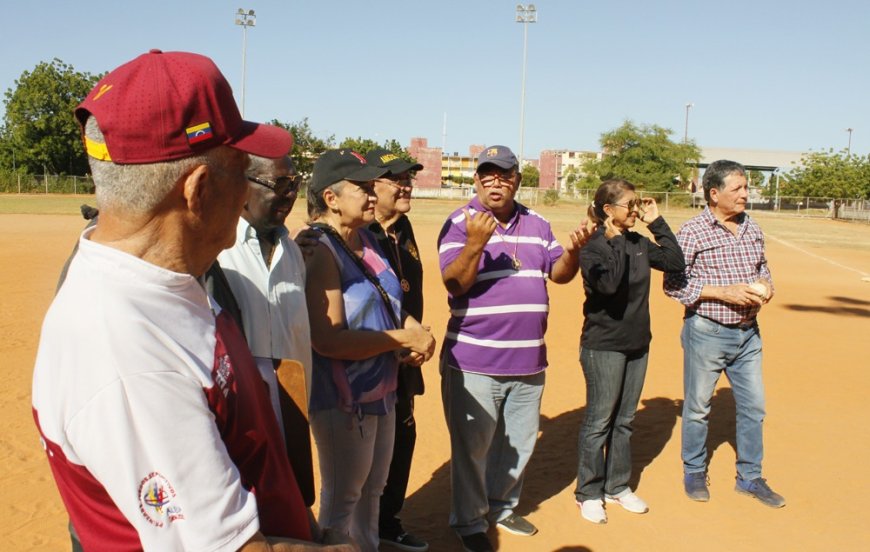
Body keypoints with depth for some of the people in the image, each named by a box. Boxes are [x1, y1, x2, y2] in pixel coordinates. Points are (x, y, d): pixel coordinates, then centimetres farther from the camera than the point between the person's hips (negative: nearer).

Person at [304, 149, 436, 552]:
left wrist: (413, 327, -5)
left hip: (381, 388, 9)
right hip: (341, 397, -9)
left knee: (372, 488, 24)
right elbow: (327, 339, -28)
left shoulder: (367, 240, 5)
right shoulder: (320, 250, -21)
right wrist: (405, 338, -22)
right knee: (342, 496, 9)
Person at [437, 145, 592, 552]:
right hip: (473, 362, -5)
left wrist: (573, 250, -13)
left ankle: (501, 507, 40)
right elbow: (453, 283, -17)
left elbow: (559, 273, 8)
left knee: (520, 442, 20)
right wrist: (476, 244, -33)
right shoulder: (459, 224, -8)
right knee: (472, 447, 6)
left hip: (529, 361, 6)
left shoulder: (537, 224, 8)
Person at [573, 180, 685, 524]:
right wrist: (616, 242, -24)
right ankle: (589, 493, 17)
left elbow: (675, 261, 2)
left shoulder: (639, 244, 5)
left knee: (624, 420, 16)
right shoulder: (592, 248, -15)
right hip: (603, 346, -7)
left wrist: (657, 223, 0)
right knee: (599, 421, 3)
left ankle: (617, 486, 31)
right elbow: (609, 284, -30)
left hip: (637, 343, 7)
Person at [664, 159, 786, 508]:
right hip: (706, 332, -5)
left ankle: (750, 477, 28)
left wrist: (766, 284, -3)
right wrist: (723, 292, -20)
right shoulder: (693, 231, -12)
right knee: (697, 407, 8)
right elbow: (673, 283, -14)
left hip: (747, 333, 6)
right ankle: (694, 473, 27)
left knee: (753, 407, 12)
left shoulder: (752, 229, 6)